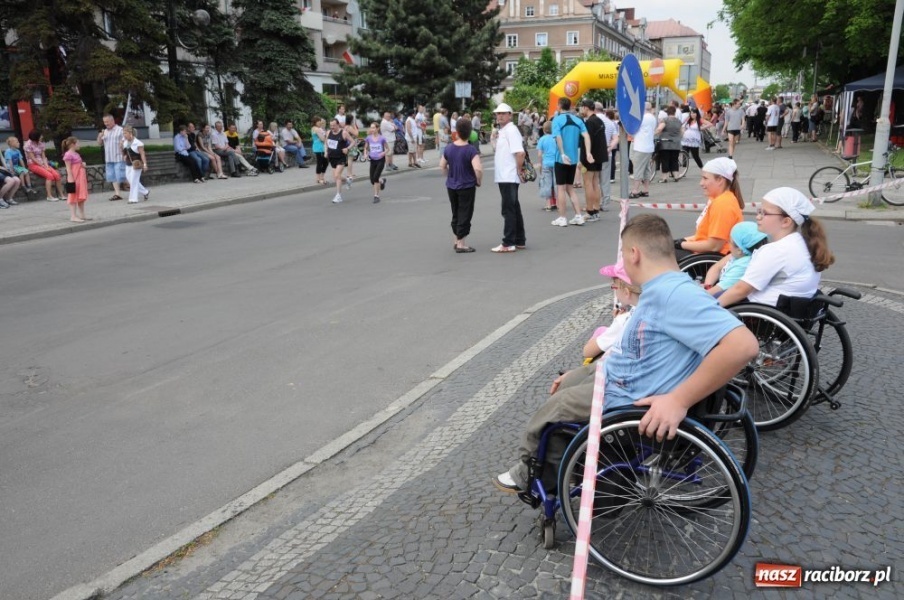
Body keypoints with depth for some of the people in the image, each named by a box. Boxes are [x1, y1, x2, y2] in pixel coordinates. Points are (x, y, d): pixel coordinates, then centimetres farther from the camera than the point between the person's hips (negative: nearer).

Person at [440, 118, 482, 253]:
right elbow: (478, 169, -26)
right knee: (465, 216, 3)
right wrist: (478, 181, -9)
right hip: (467, 187, -5)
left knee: (456, 214, 18)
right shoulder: (471, 150, -16)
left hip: (451, 186, 5)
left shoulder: (449, 148, 0)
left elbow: (442, 166, 11)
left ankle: (457, 241, 28)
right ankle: (461, 245, 5)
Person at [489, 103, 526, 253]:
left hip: (509, 177, -10)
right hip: (503, 176, 10)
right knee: (513, 208, 14)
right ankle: (520, 241, 21)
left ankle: (508, 243, -3)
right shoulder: (501, 131, 16)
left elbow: (520, 152, -24)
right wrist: (493, 139, 9)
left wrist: (518, 170, -16)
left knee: (509, 210, -6)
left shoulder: (511, 130, -13)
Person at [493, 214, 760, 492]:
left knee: (549, 410, 8)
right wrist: (577, 376, 17)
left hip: (626, 400, -10)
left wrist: (679, 400, -36)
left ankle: (527, 473, 36)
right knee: (565, 384, 25)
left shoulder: (674, 292, -29)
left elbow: (743, 345, -38)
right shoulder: (661, 289, 5)